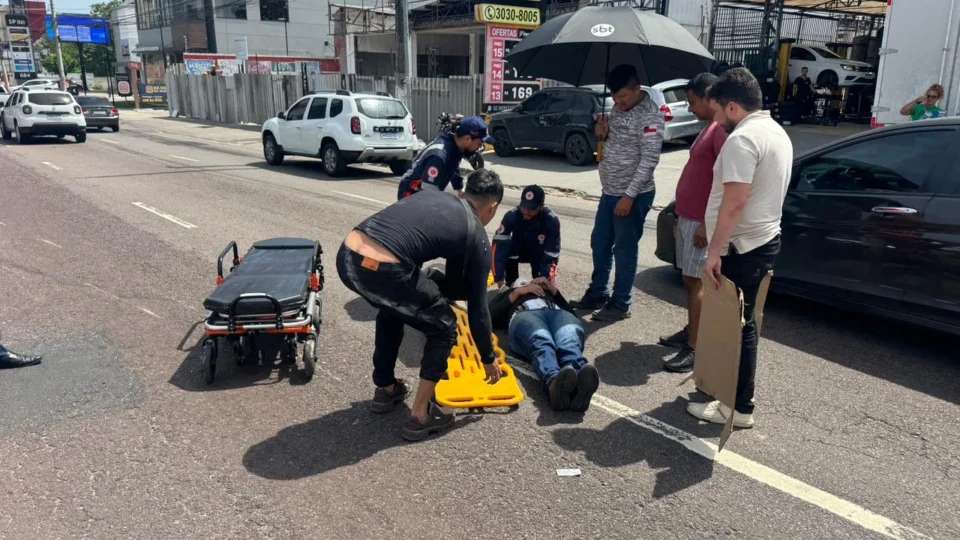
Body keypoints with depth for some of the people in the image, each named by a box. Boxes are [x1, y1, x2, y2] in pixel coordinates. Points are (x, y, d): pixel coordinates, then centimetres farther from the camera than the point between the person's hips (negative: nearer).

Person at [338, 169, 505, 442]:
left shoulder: (433, 195, 29)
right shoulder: (476, 236, 14)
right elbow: (477, 308, 19)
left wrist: (429, 288, 40)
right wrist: (488, 359, 32)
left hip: (346, 256, 7)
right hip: (382, 271, -7)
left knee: (394, 306, 36)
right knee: (444, 328, 18)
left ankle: (385, 389, 45)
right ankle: (420, 415, 22)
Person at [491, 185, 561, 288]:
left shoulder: (551, 221, -35)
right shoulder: (512, 216, -34)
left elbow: (552, 254, -31)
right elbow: (499, 245, -37)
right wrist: (500, 281, -43)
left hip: (540, 253, -2)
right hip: (519, 249, 2)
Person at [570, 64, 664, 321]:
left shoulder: (649, 115, -18)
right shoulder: (618, 108, 9)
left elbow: (649, 159, -21)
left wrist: (629, 195, -23)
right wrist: (604, 133, -3)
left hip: (633, 195, -9)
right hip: (610, 191, 9)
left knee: (625, 250, 2)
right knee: (599, 245, 16)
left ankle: (621, 304, 15)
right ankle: (597, 294, 31)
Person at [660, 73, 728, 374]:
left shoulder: (723, 130, -17)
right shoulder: (709, 128, 16)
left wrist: (707, 224, -24)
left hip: (702, 223, -10)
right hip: (688, 218, 10)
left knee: (697, 283, -6)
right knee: (689, 281, 16)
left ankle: (695, 350, -1)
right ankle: (690, 332, 29)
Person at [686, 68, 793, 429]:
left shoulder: (742, 139, -19)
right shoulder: (777, 133, 13)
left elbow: (735, 202, -27)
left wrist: (714, 252, -24)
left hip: (742, 247, -10)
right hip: (765, 239, 10)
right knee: (742, 320, 19)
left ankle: (739, 407, 6)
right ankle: (729, 383, 32)